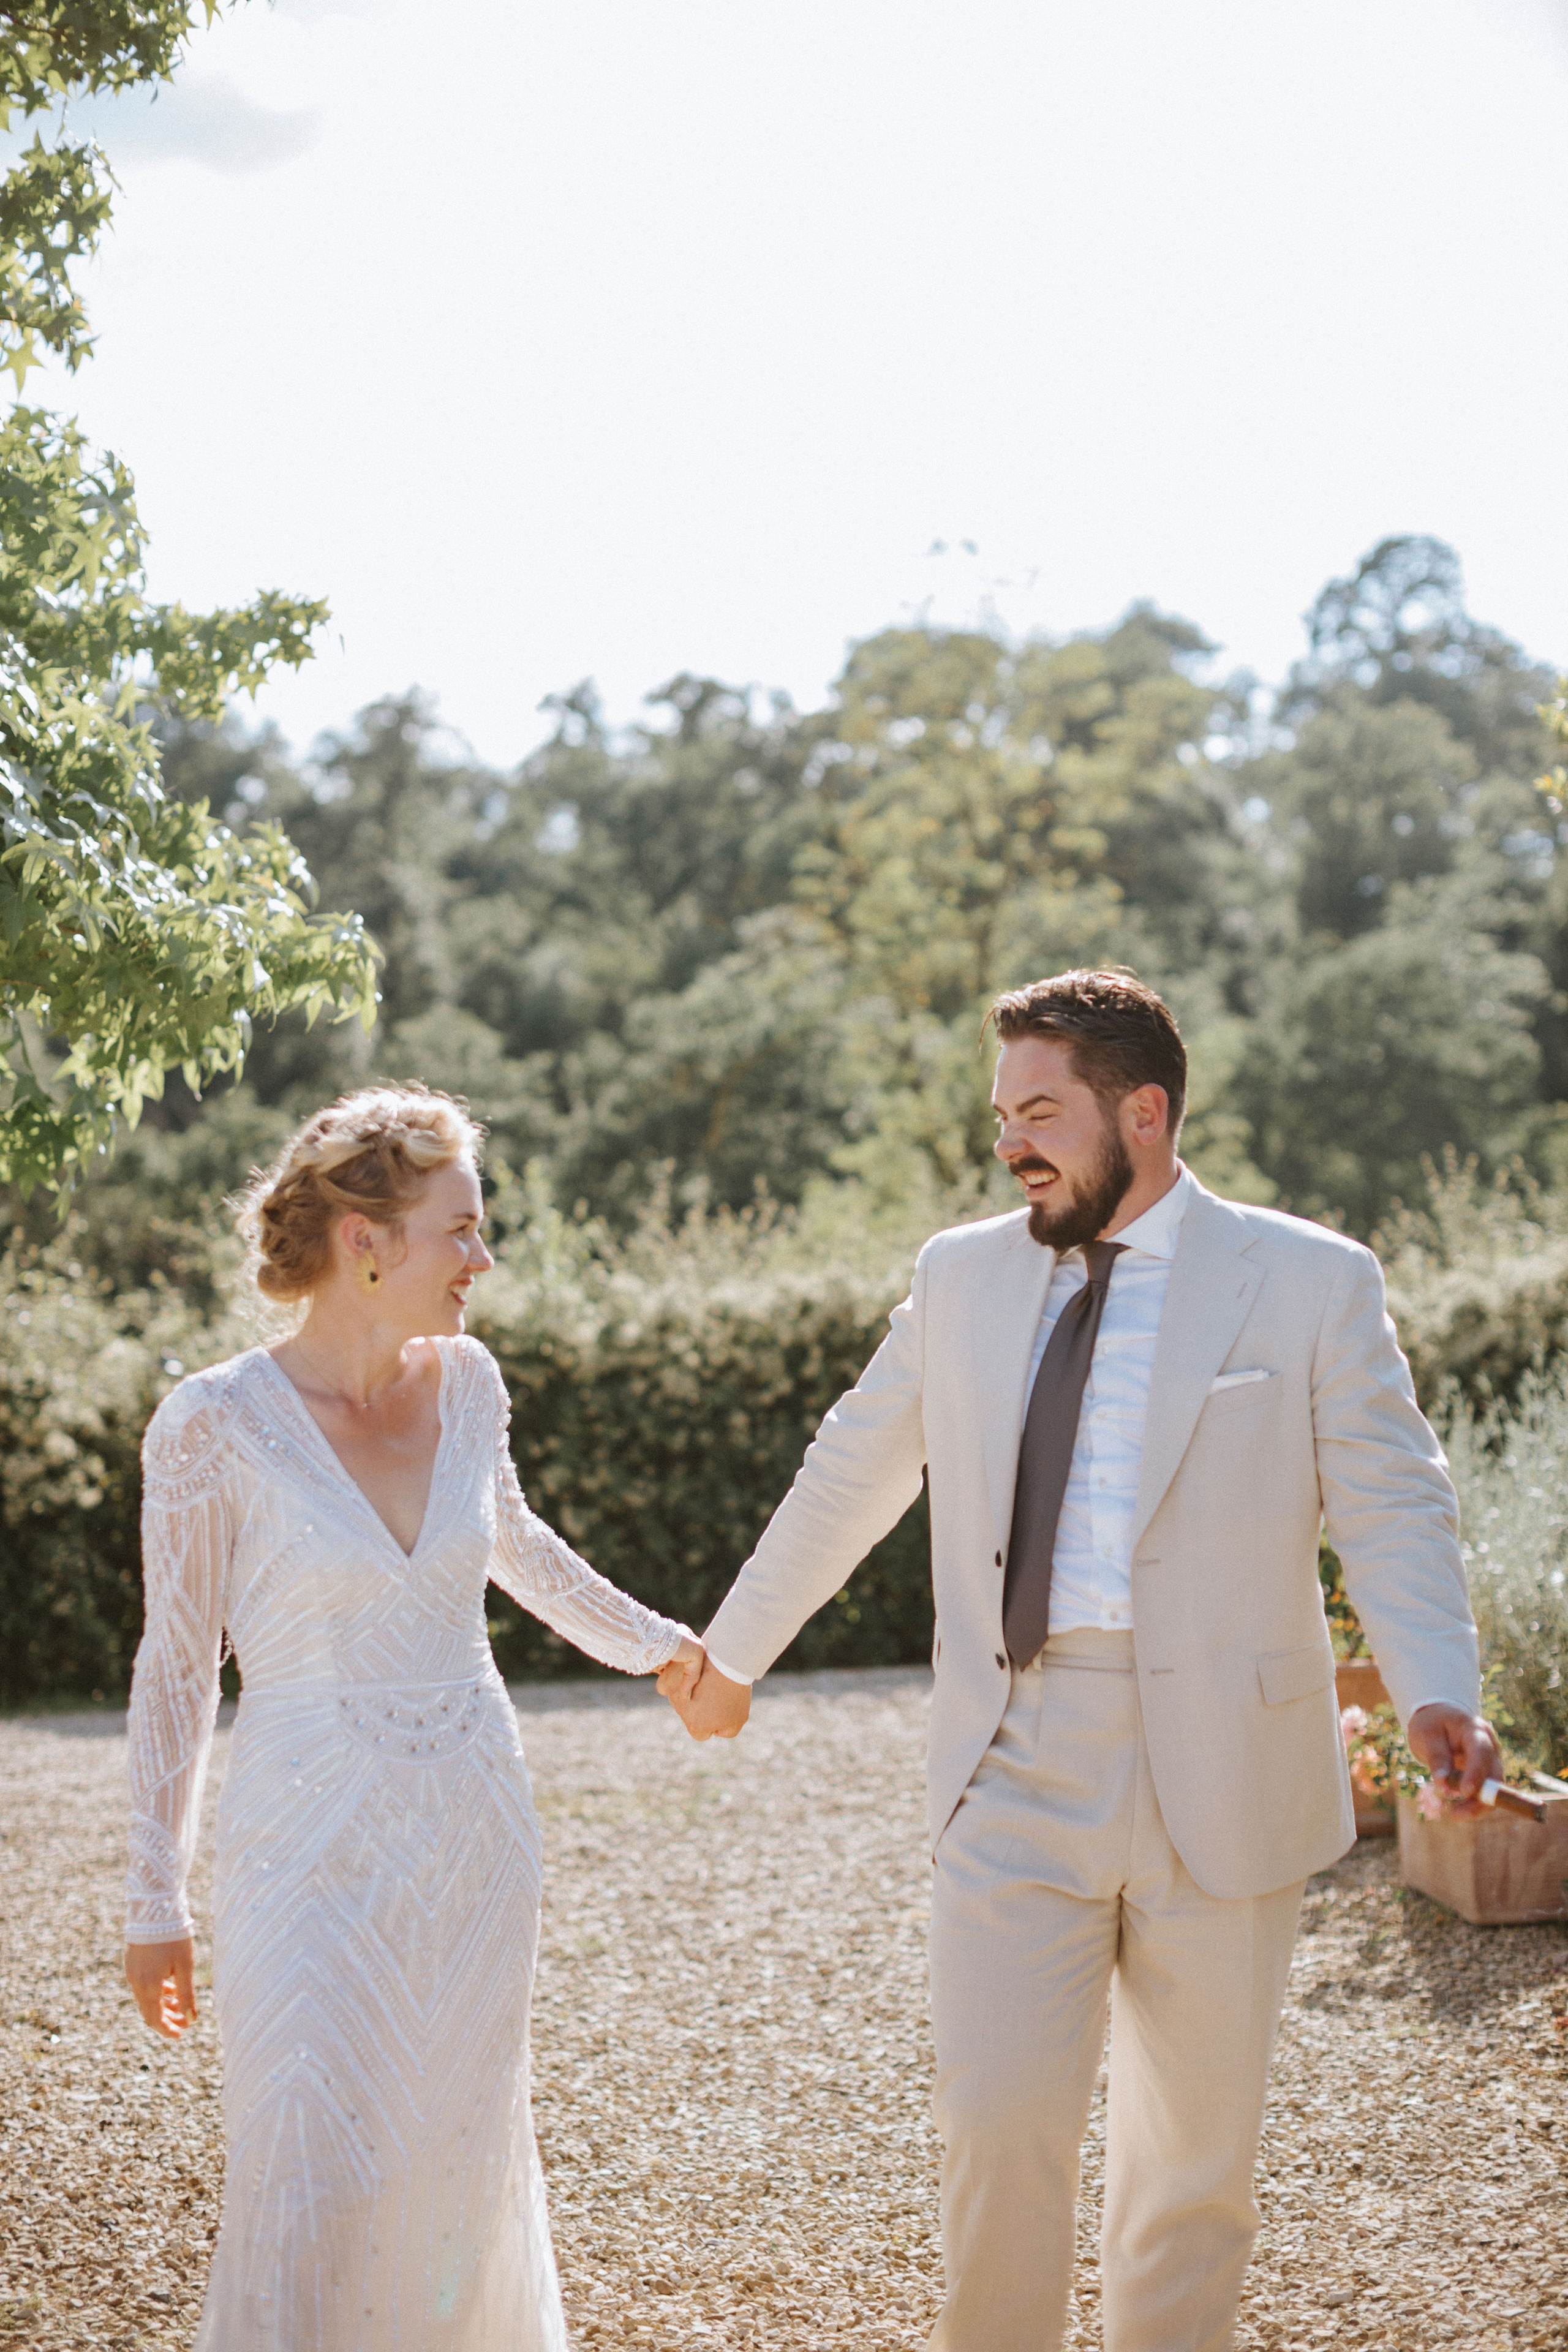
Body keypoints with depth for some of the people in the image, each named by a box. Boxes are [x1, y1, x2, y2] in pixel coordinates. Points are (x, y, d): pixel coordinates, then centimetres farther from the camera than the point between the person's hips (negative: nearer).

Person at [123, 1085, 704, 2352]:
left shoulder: (465, 1380, 0)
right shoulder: (216, 1423, -14)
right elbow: (175, 1670, -6)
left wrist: (650, 1641, 32)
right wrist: (156, 1905, -2)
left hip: (476, 1826, 5)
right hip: (313, 1842, -4)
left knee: (464, 2155, 15)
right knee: (308, 2179, -5)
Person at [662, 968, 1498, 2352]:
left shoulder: (1313, 1283, -2)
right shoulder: (963, 1276, 8)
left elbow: (1392, 1511, -3)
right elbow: (848, 1479, 18)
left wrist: (1438, 1695, -21)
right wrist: (734, 1657, 25)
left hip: (1218, 1769, -1)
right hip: (1016, 1768, 2)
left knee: (1197, 2137, 11)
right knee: (998, 2119, -4)